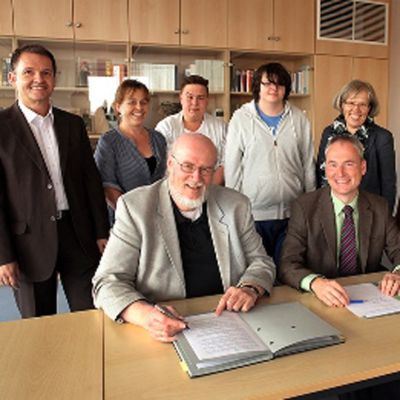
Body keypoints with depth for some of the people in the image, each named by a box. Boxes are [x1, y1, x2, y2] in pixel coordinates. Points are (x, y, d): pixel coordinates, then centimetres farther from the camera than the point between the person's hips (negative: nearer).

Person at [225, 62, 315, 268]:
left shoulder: (299, 119, 7)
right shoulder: (241, 118, 0)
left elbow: (308, 165, 10)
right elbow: (232, 167, 1)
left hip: (292, 213, 2)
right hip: (252, 213, -2)